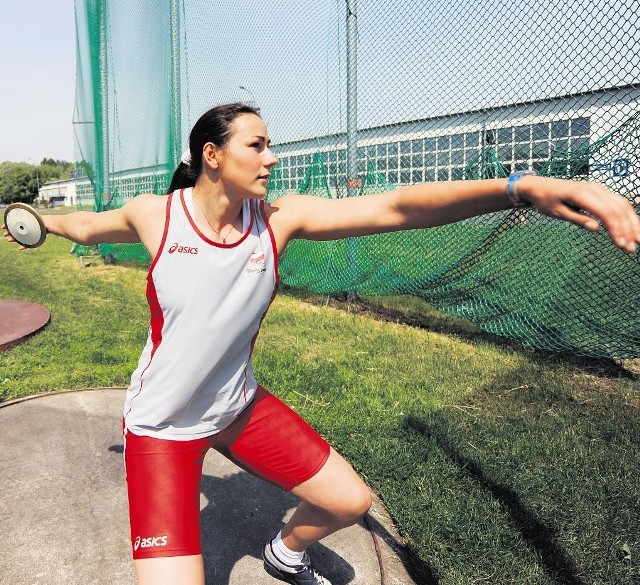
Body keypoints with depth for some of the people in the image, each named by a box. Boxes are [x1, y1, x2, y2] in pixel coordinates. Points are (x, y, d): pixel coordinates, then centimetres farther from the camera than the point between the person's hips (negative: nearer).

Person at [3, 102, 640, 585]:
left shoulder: (279, 218, -13)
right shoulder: (153, 215, -17)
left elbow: (393, 206, -26)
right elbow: (87, 224, 7)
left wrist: (525, 186, -36)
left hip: (240, 406, 3)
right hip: (162, 426, -3)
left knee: (350, 501, 10)